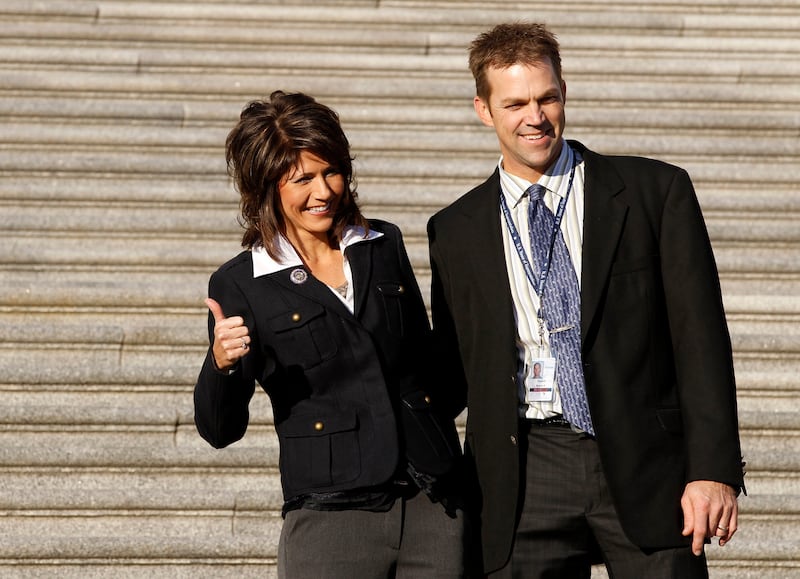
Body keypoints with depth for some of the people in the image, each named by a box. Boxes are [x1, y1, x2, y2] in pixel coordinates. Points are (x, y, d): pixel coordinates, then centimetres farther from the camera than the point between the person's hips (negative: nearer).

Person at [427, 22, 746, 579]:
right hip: (528, 476, 2)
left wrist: (713, 470, -8)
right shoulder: (455, 231, 11)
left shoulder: (656, 191, 4)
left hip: (646, 469, -2)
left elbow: (701, 337, 0)